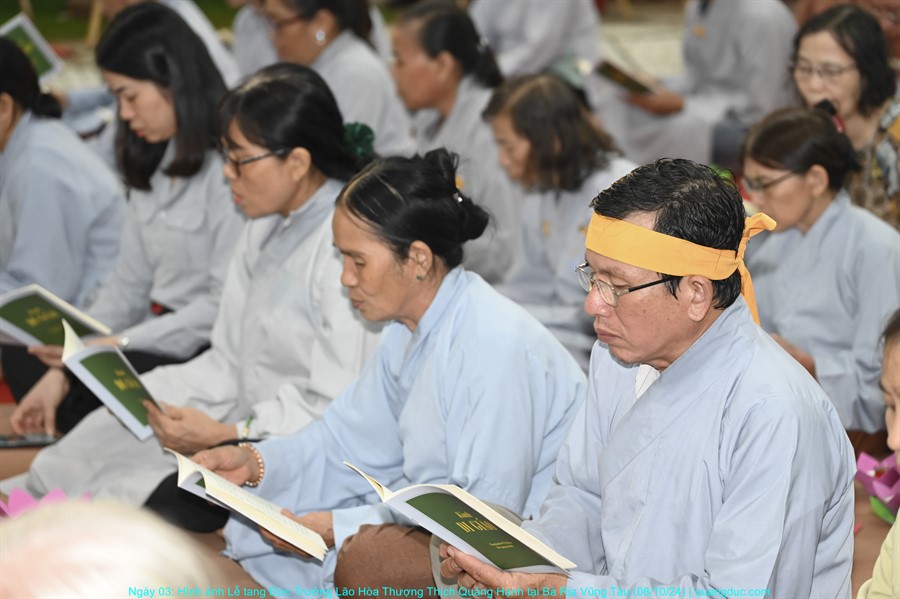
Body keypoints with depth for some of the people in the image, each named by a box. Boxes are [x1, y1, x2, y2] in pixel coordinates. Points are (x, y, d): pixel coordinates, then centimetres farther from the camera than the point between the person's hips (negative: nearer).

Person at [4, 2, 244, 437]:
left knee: (79, 400, -24)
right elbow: (128, 283, 12)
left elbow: (225, 305, -19)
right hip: (158, 331, 8)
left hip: (204, 351, -8)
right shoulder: (155, 161, 15)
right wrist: (63, 368, 2)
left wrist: (118, 345, -19)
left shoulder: (227, 168, -16)